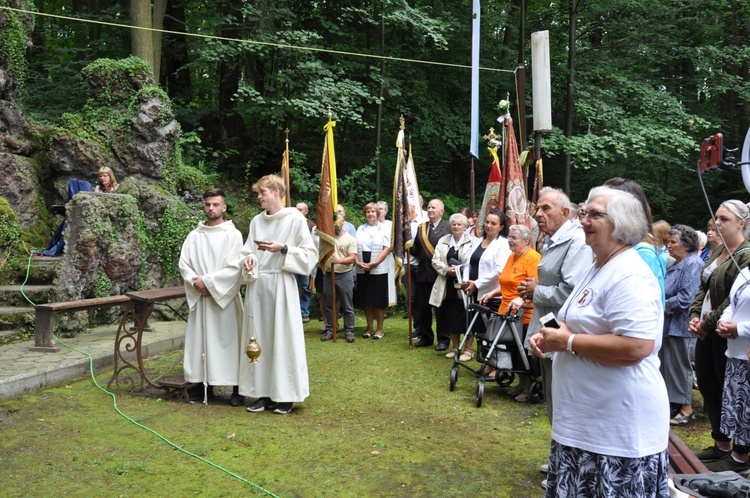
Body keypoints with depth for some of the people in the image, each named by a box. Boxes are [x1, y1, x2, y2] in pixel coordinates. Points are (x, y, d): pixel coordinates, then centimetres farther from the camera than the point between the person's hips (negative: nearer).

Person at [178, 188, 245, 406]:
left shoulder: (233, 234, -3)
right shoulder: (194, 236, 9)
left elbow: (234, 268, -11)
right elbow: (183, 264, 7)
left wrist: (207, 280, -14)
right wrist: (195, 281, -12)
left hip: (225, 296, -4)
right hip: (199, 297, 4)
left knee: (228, 341, -2)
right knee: (200, 341, 7)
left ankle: (237, 388, 4)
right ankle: (205, 385, 16)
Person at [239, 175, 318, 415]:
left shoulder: (295, 219, -4)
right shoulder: (257, 221, 12)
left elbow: (309, 254, -5)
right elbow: (248, 251, 16)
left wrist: (283, 249, -16)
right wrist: (248, 259, -6)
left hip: (281, 284, -5)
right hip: (257, 285, 5)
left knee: (283, 337, -1)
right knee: (259, 338, 6)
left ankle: (285, 395, 9)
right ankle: (264, 392, 15)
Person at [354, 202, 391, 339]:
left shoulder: (383, 229, 1)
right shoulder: (360, 229, 12)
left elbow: (387, 248, -7)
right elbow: (355, 247, 8)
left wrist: (374, 263, -16)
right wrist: (358, 262, -9)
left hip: (379, 270, -4)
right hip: (362, 270, 4)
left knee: (379, 300, 1)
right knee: (366, 300, 8)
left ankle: (379, 328, 10)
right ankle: (369, 327, 18)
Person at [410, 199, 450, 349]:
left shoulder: (447, 228, -8)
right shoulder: (421, 228, 11)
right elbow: (416, 251, 9)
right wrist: (409, 247, -10)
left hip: (439, 273, -6)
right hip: (423, 273, 6)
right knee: (423, 307, 12)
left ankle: (443, 340, 16)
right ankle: (426, 337, 25)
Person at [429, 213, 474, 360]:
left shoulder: (472, 241, -1)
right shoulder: (443, 241, 13)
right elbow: (436, 260, 6)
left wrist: (460, 270, -21)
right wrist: (447, 270, -11)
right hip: (447, 286, 4)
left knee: (466, 318, 0)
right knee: (450, 318, 9)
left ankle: (468, 349, 12)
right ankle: (455, 347, 24)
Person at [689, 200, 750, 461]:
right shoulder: (718, 251, 12)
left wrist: (708, 323, -15)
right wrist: (695, 316, 2)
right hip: (706, 332, 9)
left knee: (725, 390, 2)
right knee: (707, 386, 13)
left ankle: (725, 445, 16)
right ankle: (720, 444, 26)